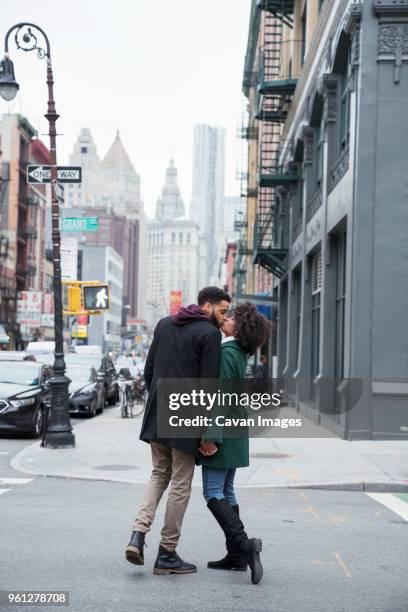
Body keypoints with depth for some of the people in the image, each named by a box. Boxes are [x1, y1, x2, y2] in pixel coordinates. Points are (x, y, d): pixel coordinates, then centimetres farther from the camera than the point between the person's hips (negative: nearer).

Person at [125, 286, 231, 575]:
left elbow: (149, 370, 14)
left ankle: (138, 535, 2)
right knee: (180, 484, 4)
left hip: (157, 415, 6)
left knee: (159, 475, 20)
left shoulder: (164, 324, 12)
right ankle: (167, 554, 10)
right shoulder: (210, 334, -9)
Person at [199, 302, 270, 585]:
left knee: (213, 493, -7)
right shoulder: (240, 353, 12)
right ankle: (237, 555, 14)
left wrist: (211, 437, -22)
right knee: (226, 492, 13)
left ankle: (244, 543, -18)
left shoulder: (226, 352, -16)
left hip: (223, 430, -9)